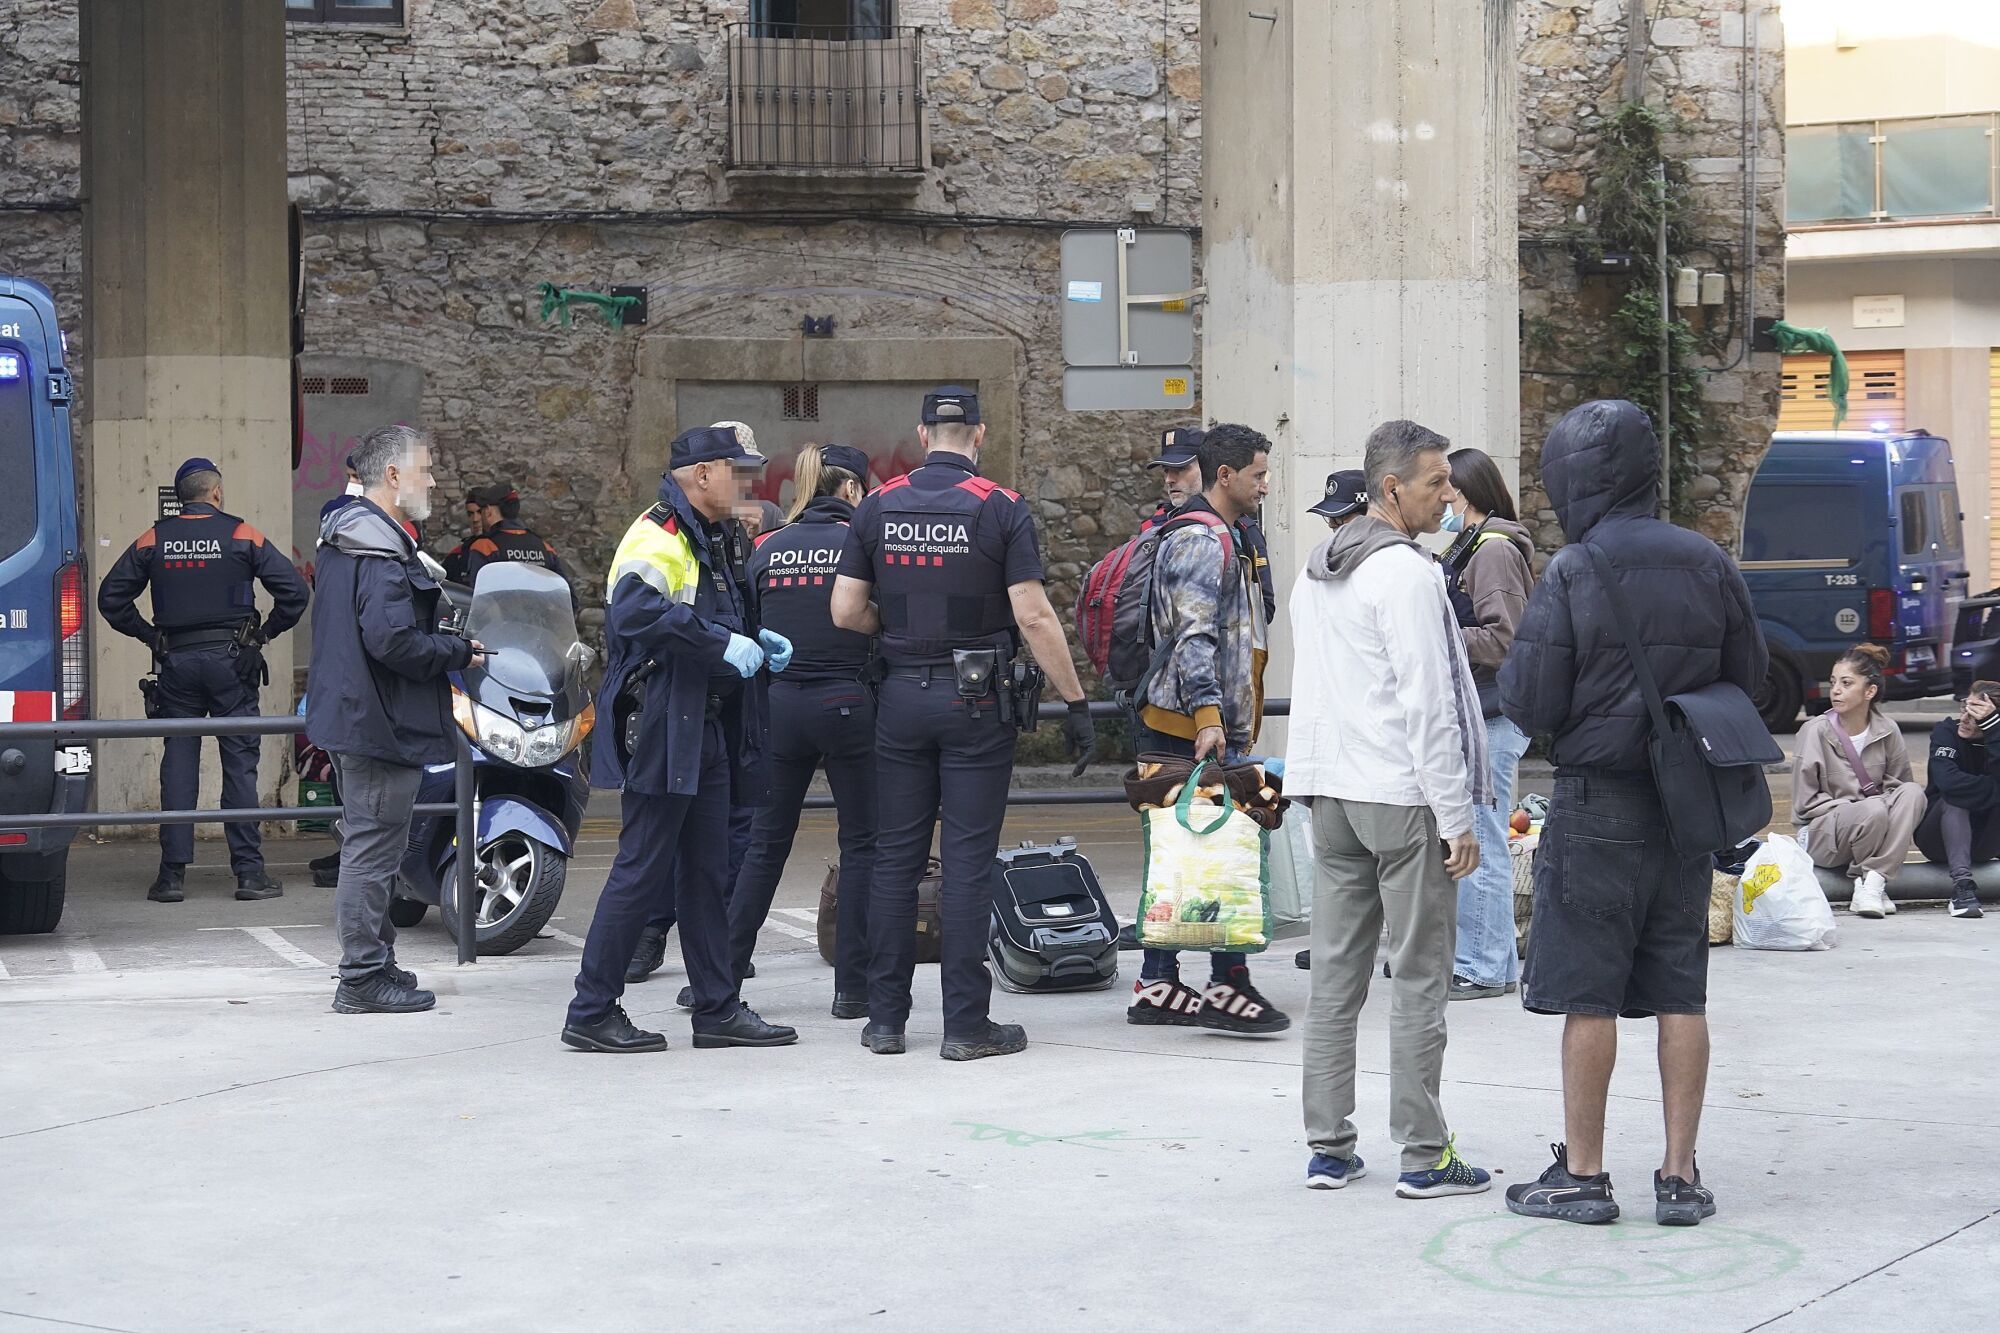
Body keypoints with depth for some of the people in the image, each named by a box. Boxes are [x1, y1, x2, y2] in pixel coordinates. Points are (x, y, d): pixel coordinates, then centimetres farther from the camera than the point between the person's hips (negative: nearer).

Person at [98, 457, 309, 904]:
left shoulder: (153, 540, 5)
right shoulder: (241, 536, -1)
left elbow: (111, 598, 5)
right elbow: (293, 590, -7)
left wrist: (149, 635, 12)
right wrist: (266, 631, 5)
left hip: (176, 663, 2)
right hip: (230, 661, -2)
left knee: (178, 764, 5)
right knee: (240, 763, 1)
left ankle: (173, 873, 3)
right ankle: (249, 871, 0)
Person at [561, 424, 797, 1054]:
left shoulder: (705, 540, 19)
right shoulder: (658, 537, -14)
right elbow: (636, 610, -31)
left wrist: (755, 637, 12)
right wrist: (723, 642, -29)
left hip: (706, 732, 10)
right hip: (661, 731, -10)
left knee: (705, 872, 13)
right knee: (642, 871, -6)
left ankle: (718, 1008, 19)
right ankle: (590, 1013, 1)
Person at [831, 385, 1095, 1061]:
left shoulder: (877, 507, 3)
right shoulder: (1000, 508, -7)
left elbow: (845, 611, 1)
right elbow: (1034, 617, -12)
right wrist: (1076, 702, -7)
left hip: (901, 695, 3)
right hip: (975, 700, -3)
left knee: (895, 857, 9)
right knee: (968, 862, -1)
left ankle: (885, 1018, 12)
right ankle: (966, 1024, 1)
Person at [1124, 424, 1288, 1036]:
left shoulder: (1218, 537, 24)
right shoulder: (1202, 540, -12)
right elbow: (1193, 636, -21)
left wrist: (1227, 720, 33)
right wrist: (1209, 716, -28)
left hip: (1173, 730, 11)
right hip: (1193, 728, -11)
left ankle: (1157, 986, 13)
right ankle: (1228, 986, -8)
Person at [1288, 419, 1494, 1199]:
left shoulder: (1315, 572, 16)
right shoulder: (1406, 572, -13)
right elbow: (1426, 701, -16)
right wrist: (1456, 817, -14)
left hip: (1331, 792, 8)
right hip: (1402, 797, -8)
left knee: (1335, 974, 9)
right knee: (1419, 978, -3)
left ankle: (1328, 1148, 12)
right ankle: (1424, 1155, -1)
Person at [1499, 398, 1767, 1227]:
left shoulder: (1570, 574, -12)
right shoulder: (1709, 565, 2)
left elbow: (1529, 707, -11)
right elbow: (1746, 679, 10)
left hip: (1599, 804, -5)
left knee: (1588, 997, 2)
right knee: (1681, 995, 8)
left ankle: (1582, 1174, 7)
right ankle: (1680, 1177, 11)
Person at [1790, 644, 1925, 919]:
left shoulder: (1887, 731, 2)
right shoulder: (1815, 732, -8)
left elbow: (1899, 783, 10)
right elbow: (1805, 802, -7)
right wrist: (1865, 808, -15)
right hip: (1820, 838, -4)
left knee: (1913, 792, -24)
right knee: (1873, 810, -34)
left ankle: (1872, 883, -28)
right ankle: (1864, 881, -9)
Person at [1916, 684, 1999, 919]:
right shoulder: (1946, 732, -11)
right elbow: (1947, 780, -30)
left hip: (1981, 842, 2)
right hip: (1938, 836, -2)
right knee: (1954, 799, -31)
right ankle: (1962, 885, -42)